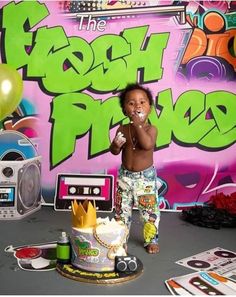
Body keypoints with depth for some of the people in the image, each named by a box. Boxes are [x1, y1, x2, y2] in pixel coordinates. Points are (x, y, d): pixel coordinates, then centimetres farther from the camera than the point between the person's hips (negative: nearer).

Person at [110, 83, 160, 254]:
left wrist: (138, 125, -31)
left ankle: (151, 240, 26)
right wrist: (116, 144, -25)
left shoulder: (151, 129, -12)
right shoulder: (123, 129, -4)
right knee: (122, 209, 12)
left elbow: (147, 145, -32)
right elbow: (114, 152, -3)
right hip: (125, 175, 3)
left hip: (146, 177, -3)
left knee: (150, 210, 7)